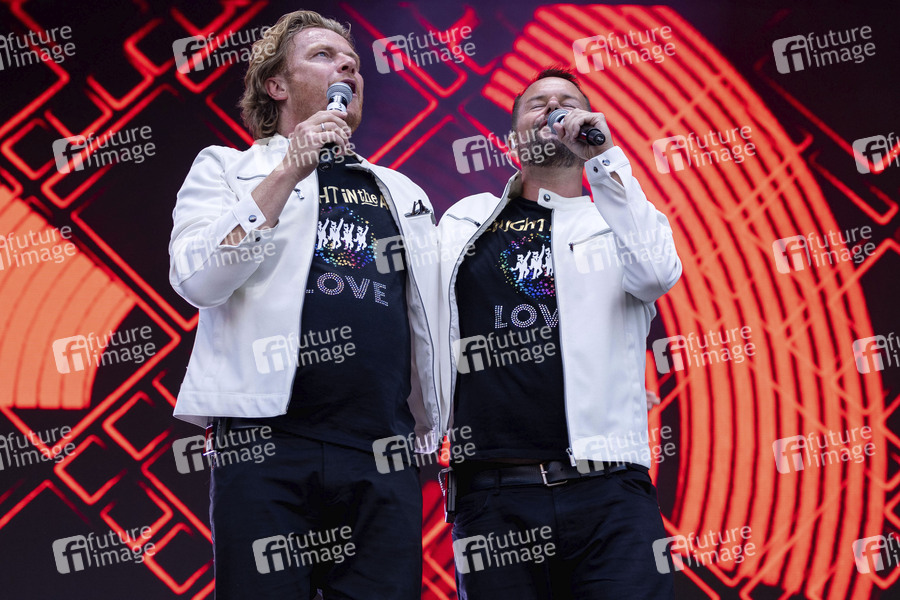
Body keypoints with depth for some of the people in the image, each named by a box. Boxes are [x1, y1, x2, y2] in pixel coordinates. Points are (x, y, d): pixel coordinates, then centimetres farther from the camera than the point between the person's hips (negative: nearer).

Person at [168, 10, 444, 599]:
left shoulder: (403, 194, 22)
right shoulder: (226, 169, 11)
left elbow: (432, 323, 22)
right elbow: (198, 280, -7)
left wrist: (434, 432, 13)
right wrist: (289, 172, -9)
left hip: (385, 451, 3)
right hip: (266, 440, -3)